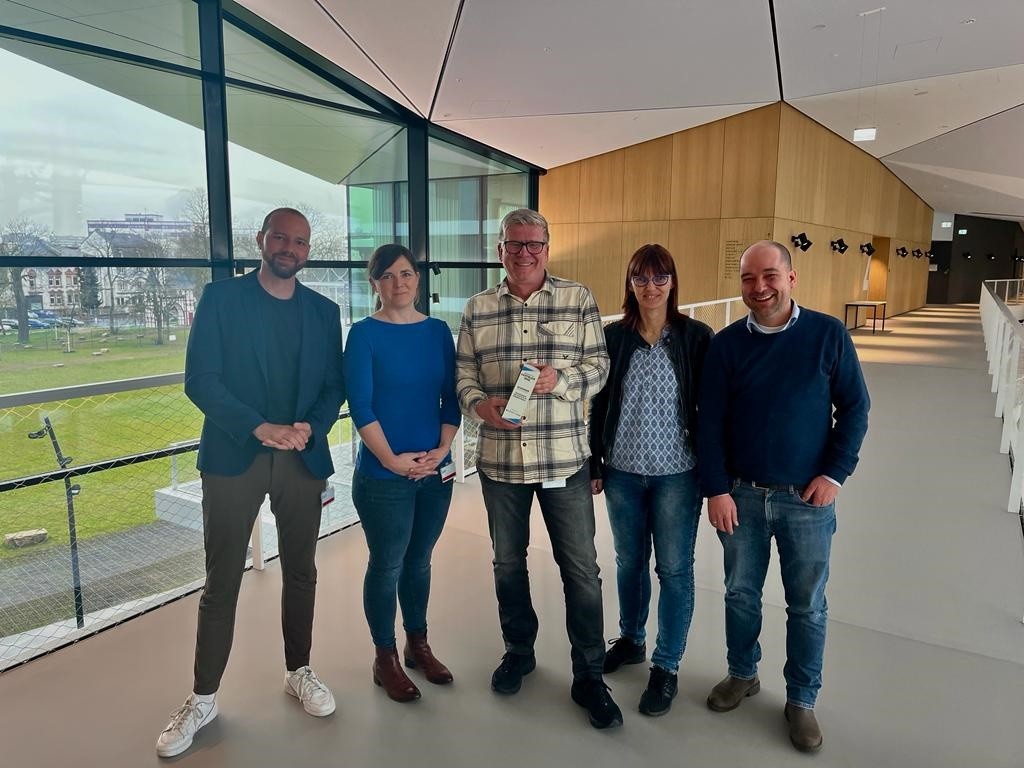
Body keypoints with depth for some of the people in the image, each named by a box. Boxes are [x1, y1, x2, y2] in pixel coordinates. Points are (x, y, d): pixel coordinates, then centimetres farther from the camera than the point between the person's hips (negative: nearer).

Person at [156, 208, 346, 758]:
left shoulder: (323, 311, 8)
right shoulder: (221, 297, -2)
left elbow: (334, 385, 7)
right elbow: (199, 380, -8)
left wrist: (311, 428, -12)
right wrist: (259, 428, -18)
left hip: (302, 460, 3)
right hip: (233, 458, -3)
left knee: (301, 573, 13)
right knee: (221, 582, 4)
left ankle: (298, 672, 32)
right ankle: (203, 699, 20)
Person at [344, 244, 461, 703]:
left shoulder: (438, 331, 5)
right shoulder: (364, 334, -7)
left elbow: (451, 398, 5)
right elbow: (360, 406, -12)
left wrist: (441, 450, -8)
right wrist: (394, 460, -16)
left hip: (436, 471, 4)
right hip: (382, 475, -4)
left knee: (419, 561, 17)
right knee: (387, 566, 8)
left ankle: (418, 645, 34)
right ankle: (385, 659, 25)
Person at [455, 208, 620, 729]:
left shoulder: (578, 300, 0)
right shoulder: (477, 309, 6)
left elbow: (598, 366, -1)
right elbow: (463, 373, 5)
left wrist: (559, 379, -20)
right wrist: (478, 404, -15)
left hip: (564, 459, -2)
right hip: (499, 460, 3)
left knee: (581, 568, 4)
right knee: (507, 562, 17)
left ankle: (589, 675, 20)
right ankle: (518, 651, 39)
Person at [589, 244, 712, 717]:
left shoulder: (696, 337, -6)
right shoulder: (613, 337, 0)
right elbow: (599, 405, 5)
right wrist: (594, 465, 5)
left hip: (677, 473, -2)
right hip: (622, 471, 3)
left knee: (674, 569, 6)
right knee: (629, 561, 16)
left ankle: (667, 666, 23)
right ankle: (631, 641, 38)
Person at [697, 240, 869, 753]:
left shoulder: (828, 335, -6)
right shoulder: (726, 344, -3)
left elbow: (854, 407, -1)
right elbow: (710, 423, -3)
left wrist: (835, 473, -9)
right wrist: (716, 489, -7)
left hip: (807, 498, -1)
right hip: (741, 496, 1)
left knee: (807, 605, 11)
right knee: (740, 594, 16)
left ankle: (801, 700, 30)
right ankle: (742, 674, 38)